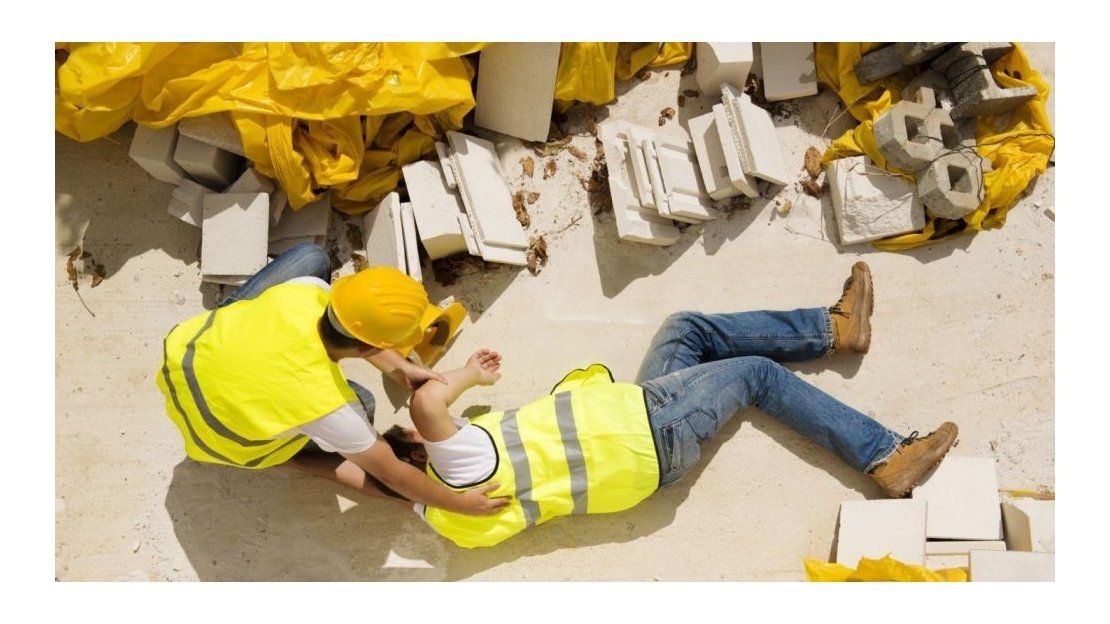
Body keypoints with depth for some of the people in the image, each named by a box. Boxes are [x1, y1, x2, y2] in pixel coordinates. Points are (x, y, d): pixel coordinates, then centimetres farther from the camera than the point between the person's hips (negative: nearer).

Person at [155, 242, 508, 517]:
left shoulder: (307, 290, -30)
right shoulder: (326, 404, -38)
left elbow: (347, 324, -4)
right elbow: (391, 475, -24)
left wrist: (398, 368, -5)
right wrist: (460, 503, -12)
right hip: (216, 435, -4)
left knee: (312, 256, 2)